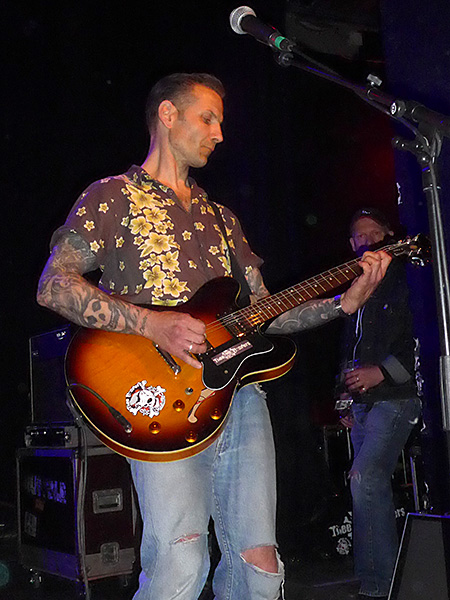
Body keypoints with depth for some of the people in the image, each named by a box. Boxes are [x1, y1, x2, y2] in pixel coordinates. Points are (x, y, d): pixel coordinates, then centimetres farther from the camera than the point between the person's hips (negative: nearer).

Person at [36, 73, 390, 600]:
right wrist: (153, 324, -18)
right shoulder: (112, 196, 7)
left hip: (239, 393, 6)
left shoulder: (220, 217, 26)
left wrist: (346, 300, 9)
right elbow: (53, 284, -6)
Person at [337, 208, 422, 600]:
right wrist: (346, 397, 20)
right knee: (375, 486, 10)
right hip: (362, 402, 8)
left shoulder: (405, 281, -2)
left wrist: (382, 371, -16)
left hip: (394, 397, -8)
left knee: (364, 477, -20)